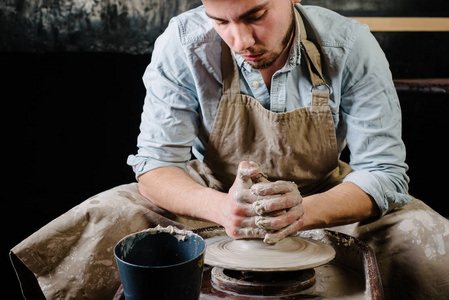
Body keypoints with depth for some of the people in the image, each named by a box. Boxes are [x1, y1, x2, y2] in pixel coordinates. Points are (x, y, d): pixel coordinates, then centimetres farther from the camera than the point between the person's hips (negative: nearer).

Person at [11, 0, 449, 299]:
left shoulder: (350, 47, -19)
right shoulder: (183, 43, -20)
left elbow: (383, 173, -19)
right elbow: (155, 166, -19)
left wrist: (303, 211, -41)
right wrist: (222, 207, -42)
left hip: (325, 199, 1)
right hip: (213, 197, 0)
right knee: (98, 225, -26)